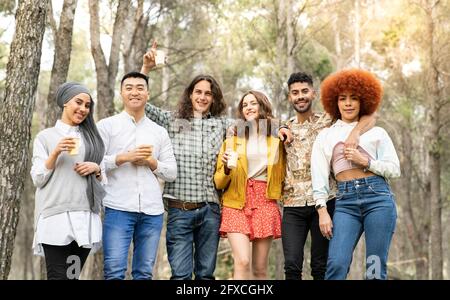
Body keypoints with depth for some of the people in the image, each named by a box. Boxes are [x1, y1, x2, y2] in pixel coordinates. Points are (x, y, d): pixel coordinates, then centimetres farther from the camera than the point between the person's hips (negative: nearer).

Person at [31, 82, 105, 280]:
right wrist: (55, 153, -11)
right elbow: (38, 179, 2)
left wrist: (96, 169, -1)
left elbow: (103, 179, 21)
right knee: (57, 276, -10)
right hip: (55, 218, -3)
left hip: (86, 218, 4)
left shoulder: (91, 137, 17)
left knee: (74, 275, 3)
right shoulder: (45, 136, 7)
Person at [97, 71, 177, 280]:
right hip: (118, 208, -3)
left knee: (144, 272, 6)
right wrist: (125, 157, -12)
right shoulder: (106, 126, 7)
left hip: (152, 210, 3)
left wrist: (150, 161, -4)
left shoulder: (159, 132, 16)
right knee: (114, 272, -7)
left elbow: (172, 172, 13)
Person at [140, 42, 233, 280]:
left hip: (210, 209, 2)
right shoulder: (171, 120, 8)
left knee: (206, 274, 8)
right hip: (180, 208, -2)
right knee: (180, 274, -4)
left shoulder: (223, 124, 11)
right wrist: (146, 68, -4)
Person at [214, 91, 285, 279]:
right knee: (242, 262, -18)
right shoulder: (232, 142, 10)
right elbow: (218, 182, 8)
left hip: (265, 205, 2)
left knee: (260, 269, 0)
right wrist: (227, 168, -9)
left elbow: (281, 179, 24)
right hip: (237, 205, -1)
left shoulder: (277, 143, 14)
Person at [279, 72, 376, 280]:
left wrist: (355, 132, -24)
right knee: (292, 265, -7)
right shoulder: (285, 129, 16)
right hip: (293, 205, 2)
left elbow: (369, 117, -4)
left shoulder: (329, 121, 5)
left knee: (321, 266, 1)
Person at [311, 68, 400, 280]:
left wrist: (365, 161, -5)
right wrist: (322, 211, 0)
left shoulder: (376, 133, 13)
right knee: (336, 264, -13)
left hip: (378, 197, 0)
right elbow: (319, 177, 10)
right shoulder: (326, 136, 16)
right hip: (345, 201, 1)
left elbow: (394, 169, 9)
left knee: (376, 268, -2)